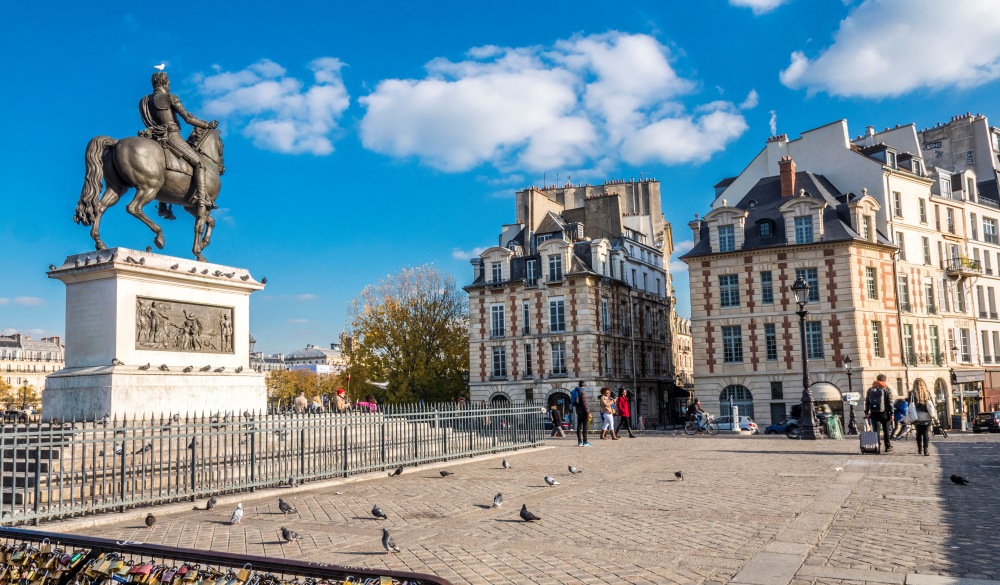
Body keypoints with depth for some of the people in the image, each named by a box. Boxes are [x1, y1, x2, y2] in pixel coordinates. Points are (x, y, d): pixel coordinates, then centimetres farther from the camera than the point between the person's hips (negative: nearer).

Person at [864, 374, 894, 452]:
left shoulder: (870, 390, 9)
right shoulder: (887, 390, -2)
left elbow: (867, 402, 8)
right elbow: (890, 402, -6)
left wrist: (866, 412, 11)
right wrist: (891, 413, -4)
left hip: (874, 413, 3)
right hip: (884, 413, -2)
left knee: (875, 430, 2)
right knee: (886, 430, 8)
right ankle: (888, 446, 13)